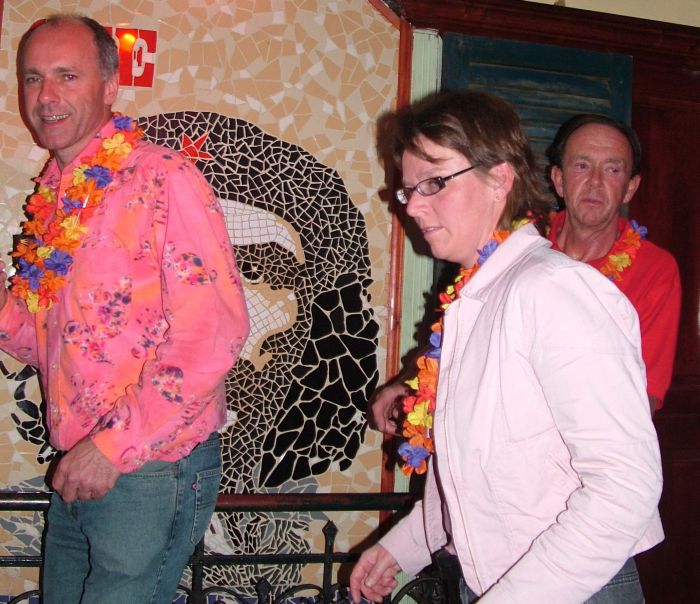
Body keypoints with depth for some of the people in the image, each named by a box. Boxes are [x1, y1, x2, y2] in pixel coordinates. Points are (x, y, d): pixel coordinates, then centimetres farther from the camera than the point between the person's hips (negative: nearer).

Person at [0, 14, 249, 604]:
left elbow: (213, 333, -21)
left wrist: (116, 446, -19)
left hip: (150, 471, -7)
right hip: (76, 470, 8)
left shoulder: (161, 179, -14)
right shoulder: (55, 198, 10)